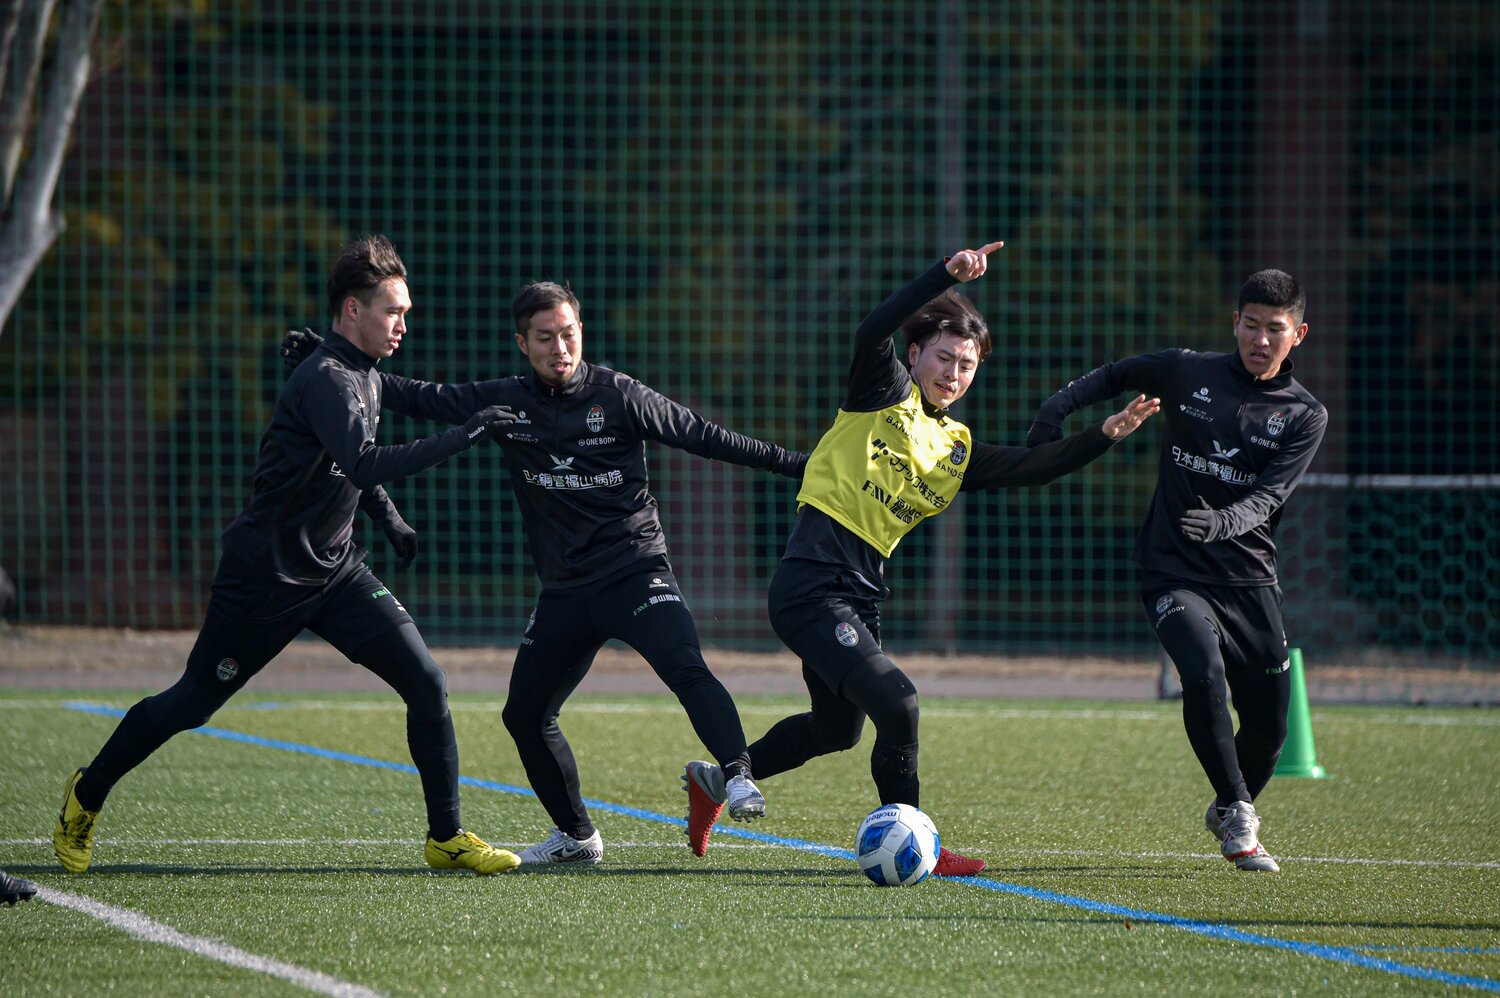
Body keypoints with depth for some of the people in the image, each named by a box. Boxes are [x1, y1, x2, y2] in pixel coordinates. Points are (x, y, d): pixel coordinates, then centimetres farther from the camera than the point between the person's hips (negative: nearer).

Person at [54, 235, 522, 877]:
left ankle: (446, 836, -1)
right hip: (265, 577, -7)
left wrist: (388, 518, 13)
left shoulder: (365, 377, 5)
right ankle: (86, 796, 29)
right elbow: (364, 465, -39)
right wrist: (458, 439, -40)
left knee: (426, 684, -8)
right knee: (191, 704, 7)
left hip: (336, 571, 7)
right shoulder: (324, 380, -23)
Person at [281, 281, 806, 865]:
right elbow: (421, 400, 8)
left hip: (636, 570, -5)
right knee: (524, 714, 9)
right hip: (565, 591, 5)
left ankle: (736, 774, -36)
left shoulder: (617, 396, -6)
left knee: (686, 669, -29)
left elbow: (701, 436, -2)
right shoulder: (506, 404, 4)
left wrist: (791, 462, -3)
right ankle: (576, 837, 22)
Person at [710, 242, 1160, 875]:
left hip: (861, 595, 9)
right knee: (896, 704, -19)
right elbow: (872, 332, -21)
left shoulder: (957, 449, 15)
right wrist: (948, 274, -29)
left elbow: (1034, 468, 8)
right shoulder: (885, 392, -2)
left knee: (838, 728, 24)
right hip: (812, 582, -9)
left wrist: (1106, 435, -5)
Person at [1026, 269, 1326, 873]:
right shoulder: (1187, 374, 2)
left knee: (1269, 722, 3)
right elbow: (1115, 376, 20)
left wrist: (1219, 522, -34)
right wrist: (1059, 406, 2)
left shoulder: (1304, 416, 0)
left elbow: (1264, 501, -13)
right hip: (1173, 572, -2)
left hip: (1248, 577, 2)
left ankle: (1229, 813, 36)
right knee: (1203, 673, -28)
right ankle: (1237, 818, -14)